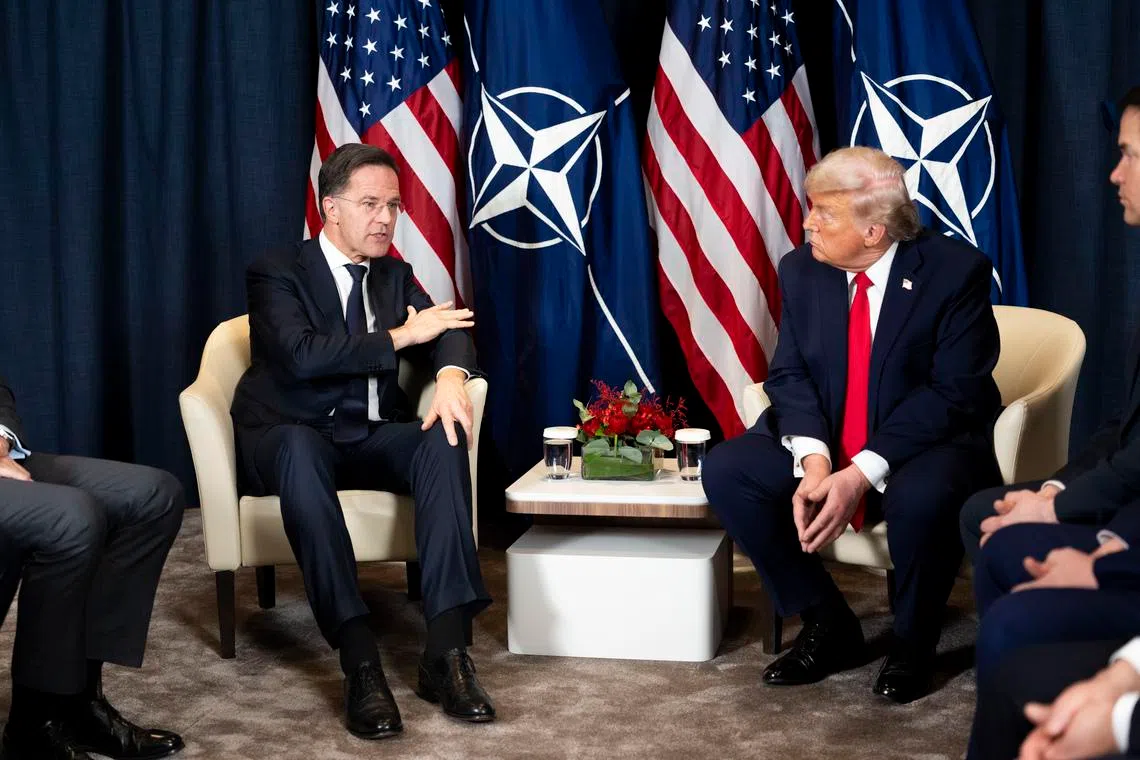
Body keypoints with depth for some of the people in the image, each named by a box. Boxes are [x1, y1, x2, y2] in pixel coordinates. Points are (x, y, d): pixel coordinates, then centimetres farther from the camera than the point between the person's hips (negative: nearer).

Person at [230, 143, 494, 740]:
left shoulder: (394, 275, 13)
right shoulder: (276, 272, -5)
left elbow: (448, 332, 0)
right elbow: (304, 356, -22)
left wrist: (450, 376, -23)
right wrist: (400, 336, -16)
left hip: (372, 438, 5)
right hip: (290, 437, -4)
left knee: (444, 439, -27)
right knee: (299, 449, -40)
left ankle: (445, 651, -33)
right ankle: (359, 663, -44)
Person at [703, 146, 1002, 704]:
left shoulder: (955, 270, -14)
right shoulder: (802, 269, 0)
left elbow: (953, 392, -19)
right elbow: (789, 375, -2)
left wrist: (863, 473, -28)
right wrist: (814, 459, -23)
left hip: (927, 446, -5)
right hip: (822, 444, 5)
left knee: (924, 497, -38)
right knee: (726, 469, -18)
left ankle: (912, 641, -6)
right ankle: (828, 624, -2)